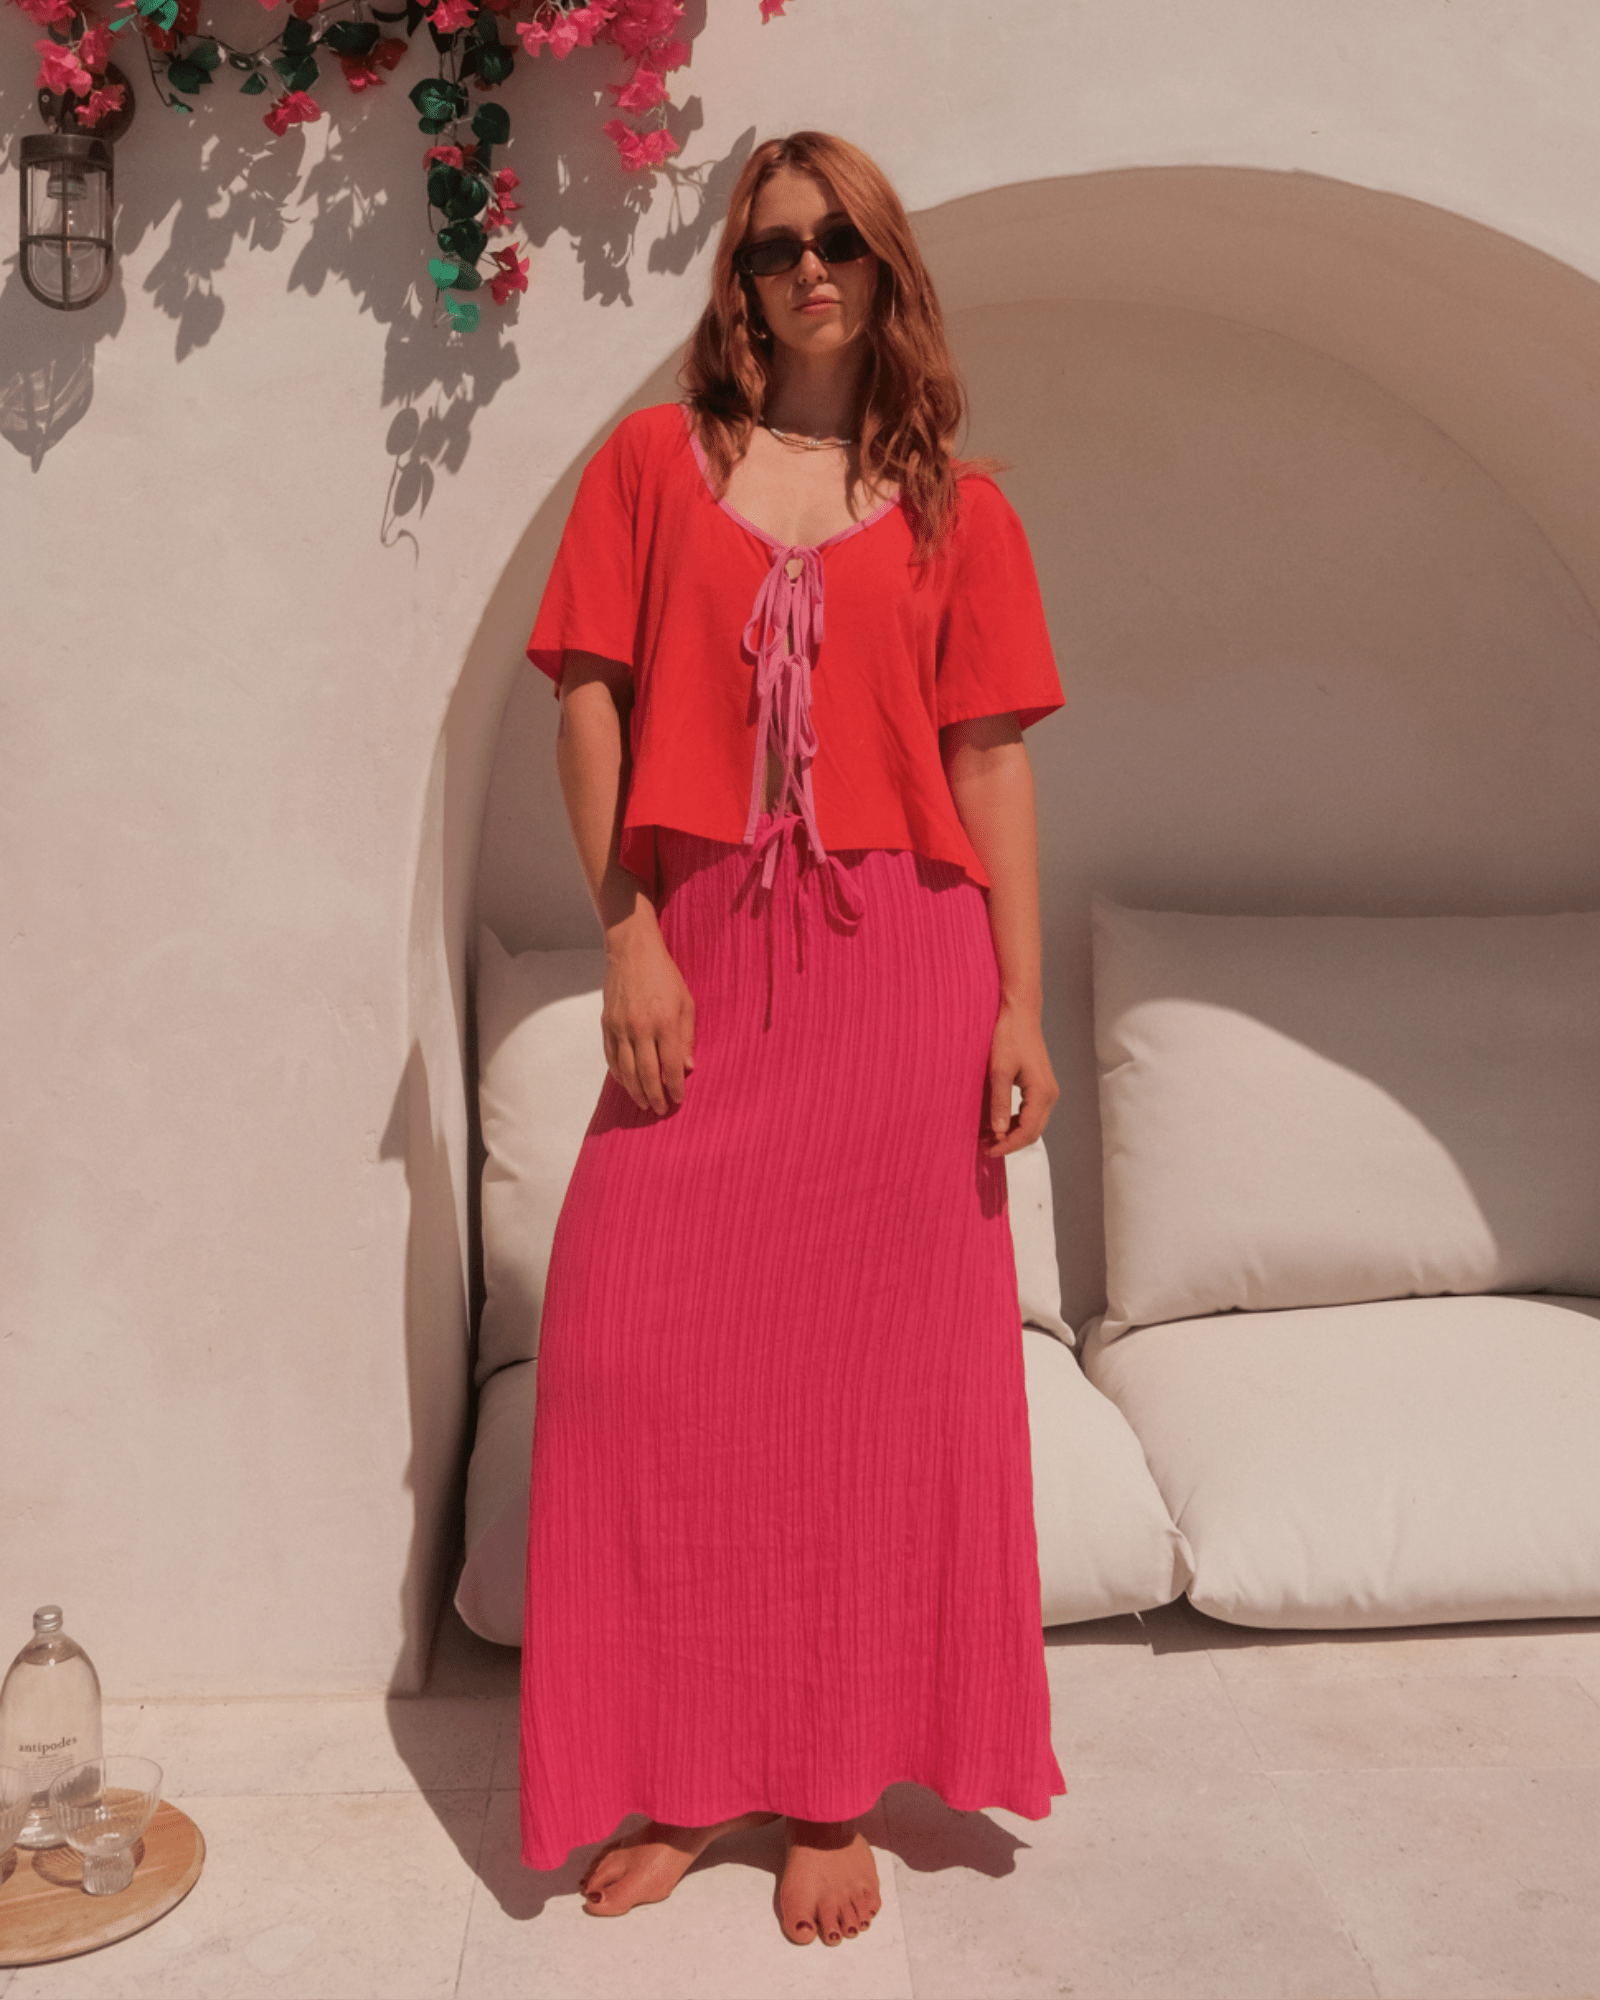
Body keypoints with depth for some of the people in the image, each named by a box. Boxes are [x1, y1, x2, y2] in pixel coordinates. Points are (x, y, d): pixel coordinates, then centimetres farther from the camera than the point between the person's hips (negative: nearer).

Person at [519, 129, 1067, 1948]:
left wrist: (1021, 1006, -2)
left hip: (899, 963, 0)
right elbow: (591, 702, 4)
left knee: (869, 1371, 1)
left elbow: (988, 761, 6)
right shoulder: (656, 459, 11)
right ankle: (683, 1778, 15)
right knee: (639, 1341, -4)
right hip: (704, 962, 1)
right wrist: (630, 941, -6)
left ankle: (834, 1795, 16)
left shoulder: (954, 509, 10)